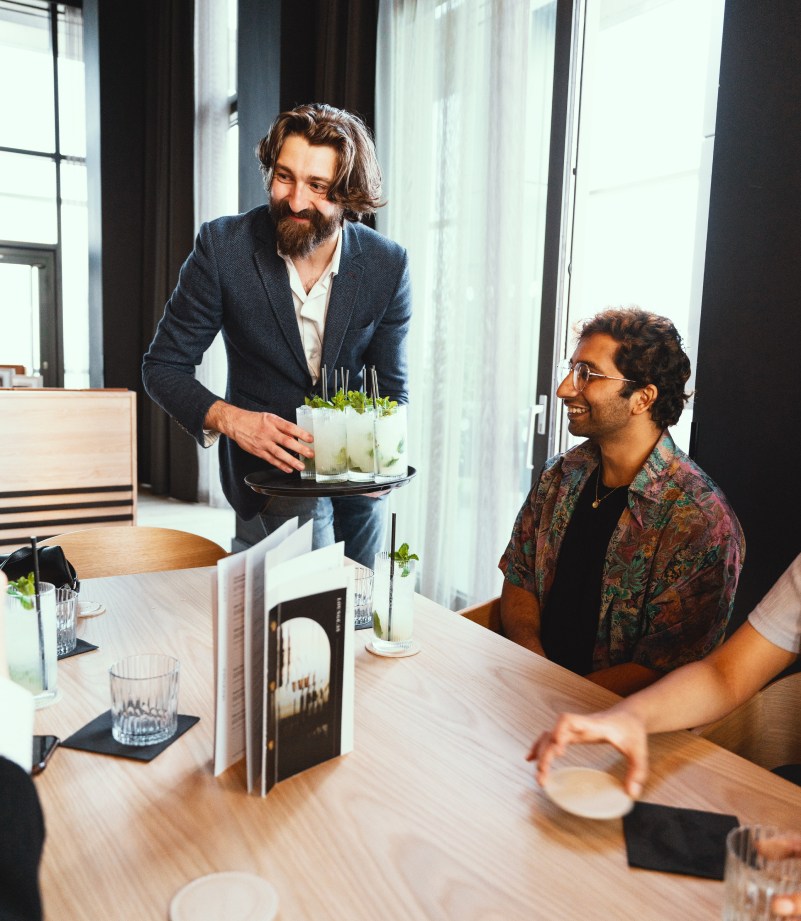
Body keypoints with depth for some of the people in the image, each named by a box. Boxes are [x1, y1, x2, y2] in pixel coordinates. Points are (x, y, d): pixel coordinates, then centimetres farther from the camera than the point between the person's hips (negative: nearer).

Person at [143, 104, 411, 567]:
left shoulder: (388, 264, -12)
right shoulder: (223, 247, -16)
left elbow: (393, 389, -4)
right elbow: (163, 367, -10)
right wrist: (229, 419, -28)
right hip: (269, 454, -3)